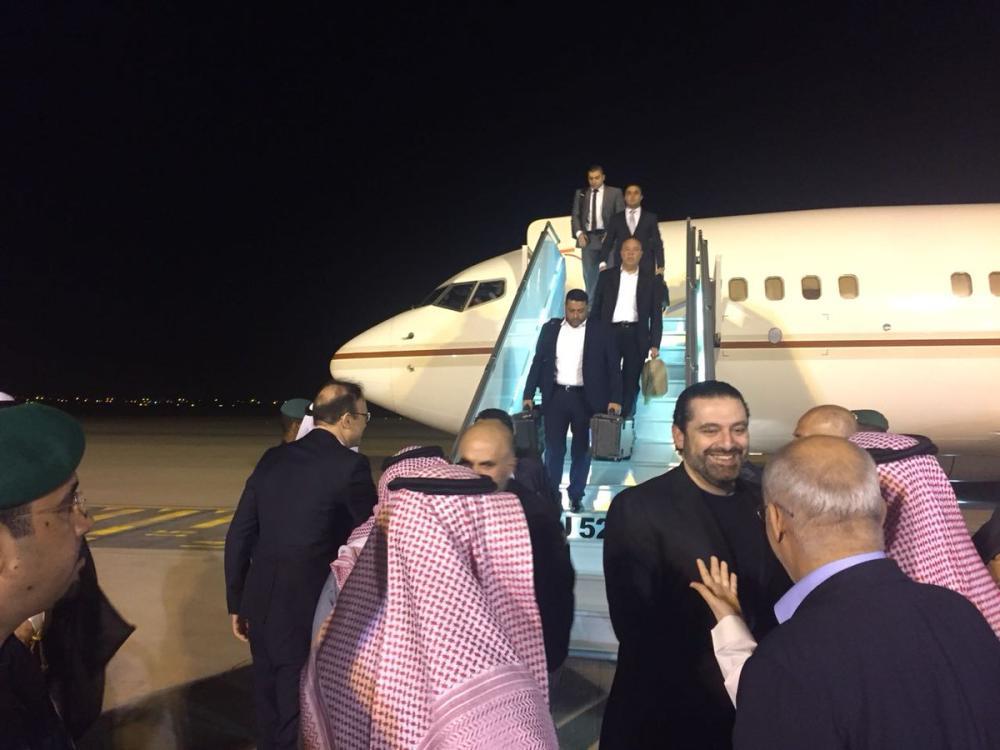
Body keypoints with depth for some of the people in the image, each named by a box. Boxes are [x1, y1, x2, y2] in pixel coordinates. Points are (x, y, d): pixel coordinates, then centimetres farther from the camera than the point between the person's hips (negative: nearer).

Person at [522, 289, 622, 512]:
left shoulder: (602, 331, -1)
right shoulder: (550, 328, 5)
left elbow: (613, 367, -1)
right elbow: (538, 362, 7)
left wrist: (615, 399, -9)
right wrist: (528, 394, 2)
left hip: (585, 399, -1)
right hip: (555, 396, 1)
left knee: (581, 449, 8)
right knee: (553, 448, 6)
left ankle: (576, 495, 21)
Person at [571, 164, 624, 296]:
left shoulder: (615, 193, 4)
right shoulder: (580, 193, 10)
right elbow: (575, 215, 9)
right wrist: (579, 233, -7)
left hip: (607, 237, -2)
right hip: (588, 238, 2)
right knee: (589, 274, 5)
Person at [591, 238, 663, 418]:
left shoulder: (651, 281, 6)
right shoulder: (607, 276, 6)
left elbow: (656, 316, 4)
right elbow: (596, 308, 6)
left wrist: (654, 344, -3)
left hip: (636, 336, 0)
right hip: (610, 332, 0)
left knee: (631, 380, 5)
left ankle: (625, 416, 16)